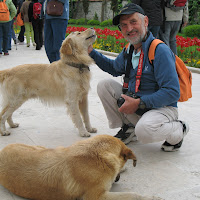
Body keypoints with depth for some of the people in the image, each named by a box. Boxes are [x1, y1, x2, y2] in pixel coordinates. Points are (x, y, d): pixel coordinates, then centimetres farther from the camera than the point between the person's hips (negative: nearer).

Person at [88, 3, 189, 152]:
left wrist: (139, 103, -26)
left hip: (162, 108, -7)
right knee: (104, 85, -2)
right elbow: (114, 68, 27)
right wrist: (91, 52, 14)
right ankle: (128, 128, 10)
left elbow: (173, 92, -26)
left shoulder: (160, 51, -21)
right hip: (135, 105, 7)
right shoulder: (128, 51, 4)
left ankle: (178, 130, -2)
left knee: (144, 131, -37)